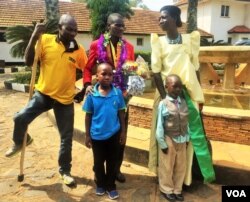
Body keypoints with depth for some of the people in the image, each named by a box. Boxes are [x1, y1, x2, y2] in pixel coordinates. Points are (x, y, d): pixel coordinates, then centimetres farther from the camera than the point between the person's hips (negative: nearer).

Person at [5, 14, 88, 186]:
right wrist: (34, 37, -20)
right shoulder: (46, 40, -6)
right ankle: (20, 142, 19)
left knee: (67, 138, 6)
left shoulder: (79, 50, -5)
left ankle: (65, 171, 28)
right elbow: (29, 62, -11)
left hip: (65, 99, 1)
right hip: (44, 94, 0)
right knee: (20, 118, -17)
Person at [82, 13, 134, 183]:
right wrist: (87, 84, -16)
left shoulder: (128, 46, 7)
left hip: (122, 94, 3)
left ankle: (117, 168, 27)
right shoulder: (96, 45, -1)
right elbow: (88, 68, 0)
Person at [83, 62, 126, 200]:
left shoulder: (118, 93, -9)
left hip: (114, 134, 0)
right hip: (97, 135, 0)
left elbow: (121, 114, 0)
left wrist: (123, 132, 2)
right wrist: (87, 135, -1)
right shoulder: (92, 94, -11)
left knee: (112, 162, 15)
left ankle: (111, 186, 34)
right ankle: (100, 184, 41)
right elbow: (88, 116, -3)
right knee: (98, 162, 18)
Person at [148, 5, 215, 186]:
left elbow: (195, 69, 7)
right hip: (167, 93, 0)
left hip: (188, 93, 1)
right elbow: (156, 72, -4)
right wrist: (165, 97, -10)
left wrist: (199, 96, 5)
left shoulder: (190, 40, 4)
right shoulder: (159, 42, 0)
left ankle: (207, 172, 17)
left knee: (195, 132, 3)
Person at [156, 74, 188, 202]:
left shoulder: (183, 102, -2)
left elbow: (186, 122, 4)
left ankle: (177, 189, 38)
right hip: (169, 140, -5)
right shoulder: (163, 104, -17)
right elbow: (159, 126, -14)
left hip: (181, 140, 5)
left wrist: (186, 138, 6)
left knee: (181, 167, 18)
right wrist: (162, 143, -12)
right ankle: (167, 189, 34)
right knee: (167, 167, 12)